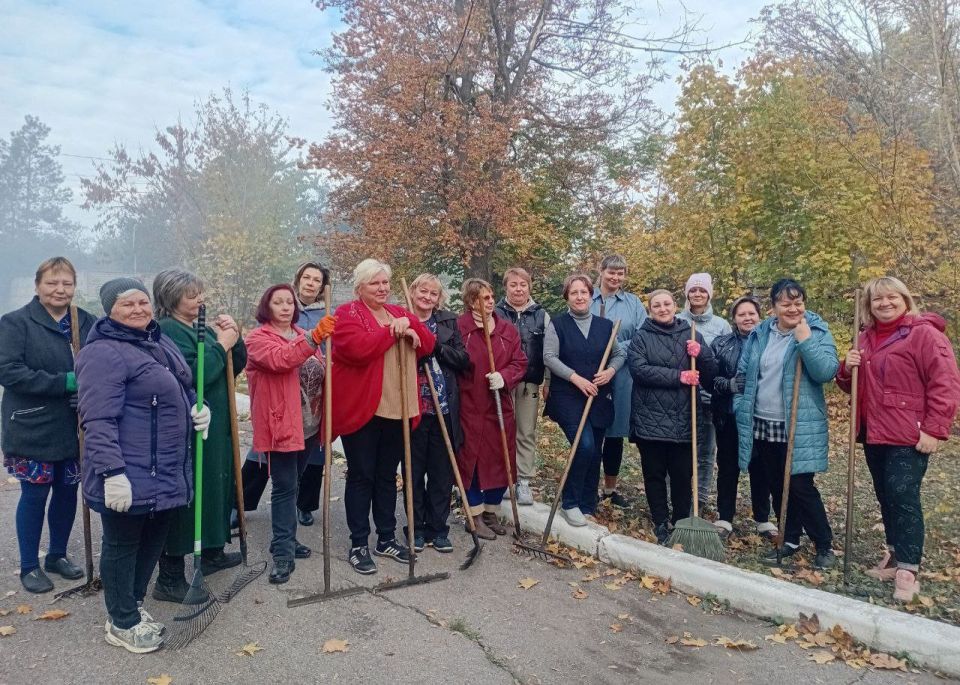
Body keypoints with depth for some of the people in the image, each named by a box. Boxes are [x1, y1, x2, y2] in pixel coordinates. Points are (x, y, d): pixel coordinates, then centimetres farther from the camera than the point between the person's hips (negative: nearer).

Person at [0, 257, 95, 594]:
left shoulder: (86, 322, 3)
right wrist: (63, 382, -23)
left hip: (75, 427, 4)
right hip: (34, 429, -4)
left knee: (67, 492, 14)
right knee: (34, 495, 6)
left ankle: (57, 555, 33)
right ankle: (29, 566, 24)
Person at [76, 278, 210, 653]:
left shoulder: (160, 342, 12)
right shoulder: (104, 353, -17)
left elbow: (183, 390, 24)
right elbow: (99, 421, -23)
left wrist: (198, 409, 3)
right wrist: (111, 473, -27)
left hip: (166, 471, 9)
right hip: (127, 475, -9)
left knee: (153, 540, 20)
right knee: (122, 544, 8)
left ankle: (133, 605, 38)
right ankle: (123, 623, 24)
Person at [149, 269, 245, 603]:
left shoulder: (203, 326, 12)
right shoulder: (167, 330, -15)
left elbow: (236, 366, 14)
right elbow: (192, 376, -26)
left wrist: (233, 337, -2)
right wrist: (220, 345, -17)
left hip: (216, 426, 10)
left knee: (217, 485, 19)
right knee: (186, 495, -5)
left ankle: (212, 553, 37)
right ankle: (170, 578, 6)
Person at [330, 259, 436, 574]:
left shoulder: (399, 313, 15)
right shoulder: (346, 314, -5)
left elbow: (427, 345, 7)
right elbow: (358, 348, -23)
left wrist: (409, 325, -11)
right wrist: (393, 331, -13)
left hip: (396, 409, 6)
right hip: (360, 409, -6)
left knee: (387, 475, 14)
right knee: (361, 476, 3)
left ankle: (386, 539, 26)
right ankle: (358, 544, 13)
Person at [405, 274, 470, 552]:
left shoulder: (448, 321, 10)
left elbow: (463, 360, 3)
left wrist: (435, 346, -10)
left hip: (444, 409, 2)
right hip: (412, 409, -2)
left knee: (442, 472, 7)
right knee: (414, 471, 7)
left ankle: (438, 529, 20)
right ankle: (416, 528, 21)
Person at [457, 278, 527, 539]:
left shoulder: (507, 329, 9)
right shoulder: (459, 327, -7)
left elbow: (519, 363, 6)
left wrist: (504, 377, -11)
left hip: (500, 406, 5)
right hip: (469, 406, -5)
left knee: (500, 459, 10)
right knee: (471, 459, 3)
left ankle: (491, 512, 28)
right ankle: (475, 515, 19)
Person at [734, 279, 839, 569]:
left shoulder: (817, 332, -5)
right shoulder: (759, 334, 6)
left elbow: (827, 372, -19)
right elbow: (743, 374, 10)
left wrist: (805, 339, -24)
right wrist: (741, 409, 4)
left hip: (799, 428, -5)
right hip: (762, 425, 5)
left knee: (801, 486, -4)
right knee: (777, 487, 14)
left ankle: (824, 545, 15)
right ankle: (789, 540, 30)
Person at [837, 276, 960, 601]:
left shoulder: (924, 333, -8)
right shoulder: (866, 338, 13)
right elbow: (853, 385, 22)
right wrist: (848, 369, -1)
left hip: (909, 436, -7)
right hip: (874, 434, 7)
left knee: (903, 496, -11)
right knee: (886, 497, 13)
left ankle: (907, 571, -6)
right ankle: (895, 555, 26)